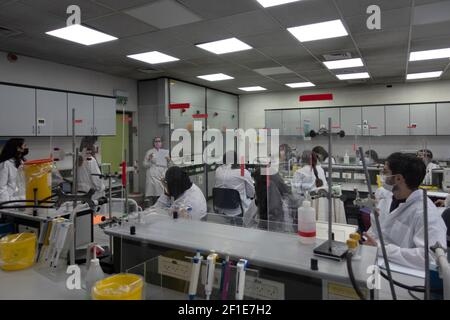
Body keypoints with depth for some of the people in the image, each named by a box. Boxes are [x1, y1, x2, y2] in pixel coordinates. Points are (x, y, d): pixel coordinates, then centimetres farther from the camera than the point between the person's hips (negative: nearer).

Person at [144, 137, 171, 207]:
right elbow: (145, 165, 7)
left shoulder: (166, 152, 15)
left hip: (163, 176, 3)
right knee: (153, 197, -11)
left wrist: (169, 160, 0)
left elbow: (169, 166, 20)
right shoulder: (149, 152, 7)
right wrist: (150, 160, -10)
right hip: (153, 176, -2)